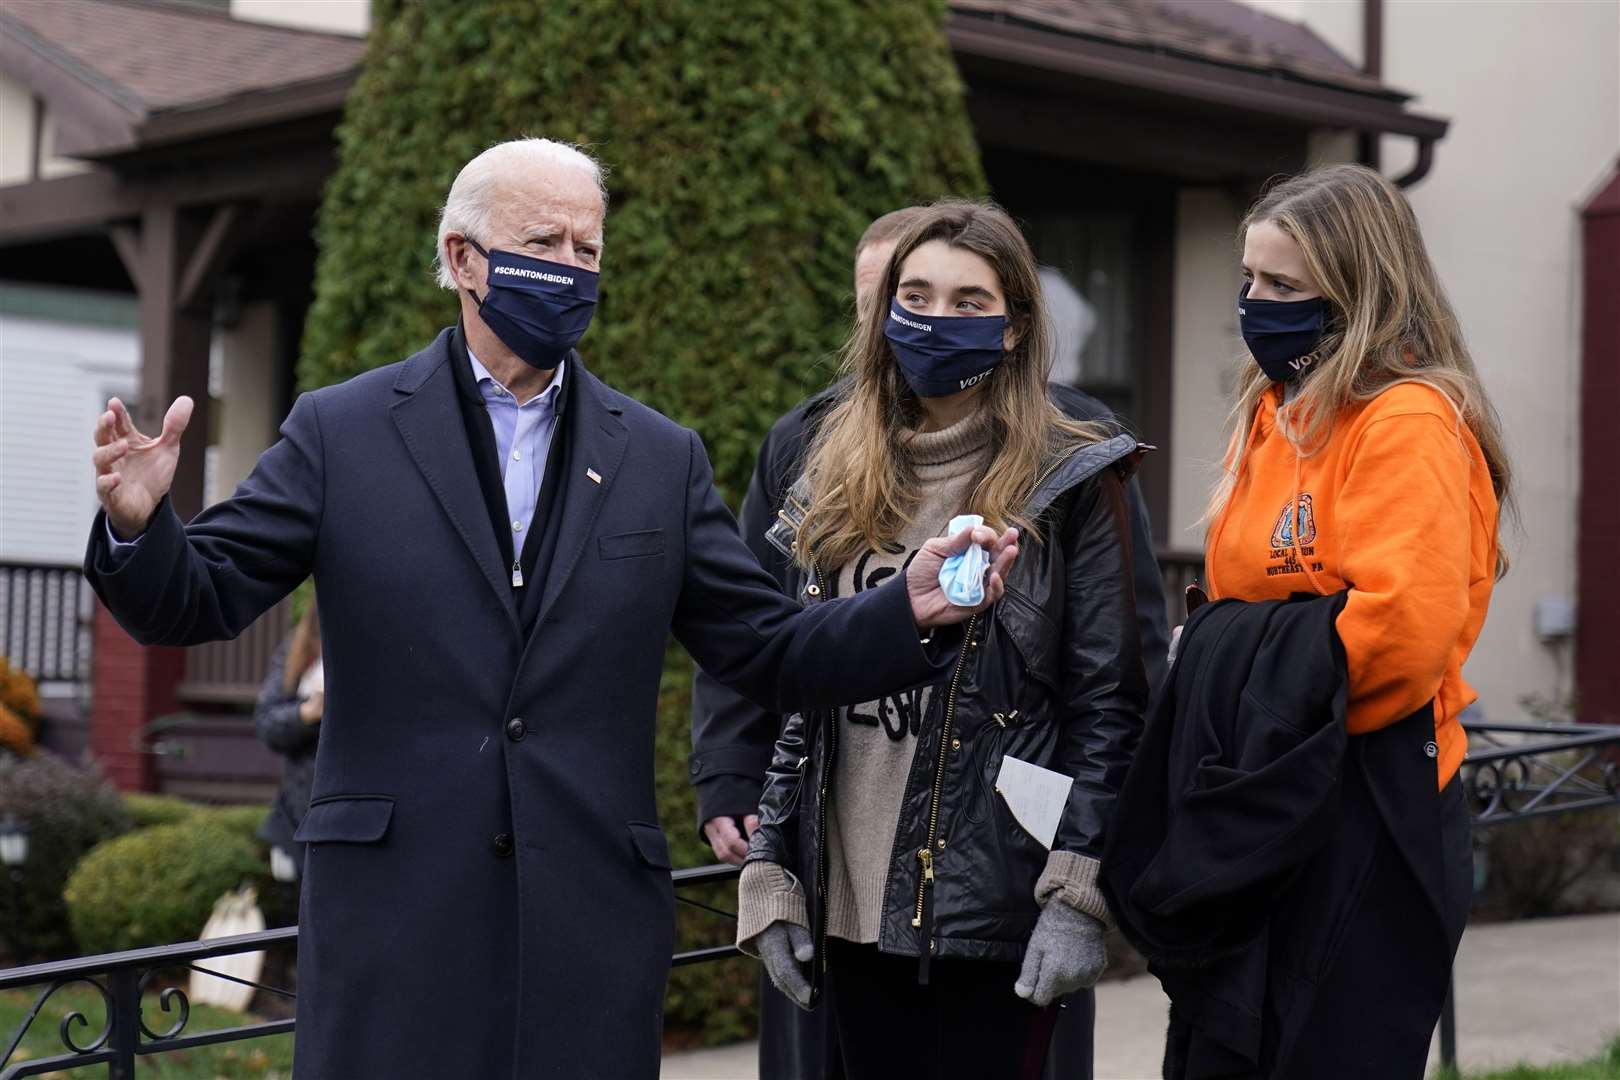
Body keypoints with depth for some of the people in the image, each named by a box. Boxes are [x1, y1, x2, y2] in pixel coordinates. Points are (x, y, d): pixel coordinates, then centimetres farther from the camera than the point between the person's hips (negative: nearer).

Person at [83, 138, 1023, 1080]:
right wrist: (139, 525, -21)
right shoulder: (341, 432, 4)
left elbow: (769, 652, 9)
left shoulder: (663, 460, 11)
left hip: (592, 922, 2)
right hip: (396, 913, -2)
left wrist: (913, 613, -7)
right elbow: (194, 602, 1)